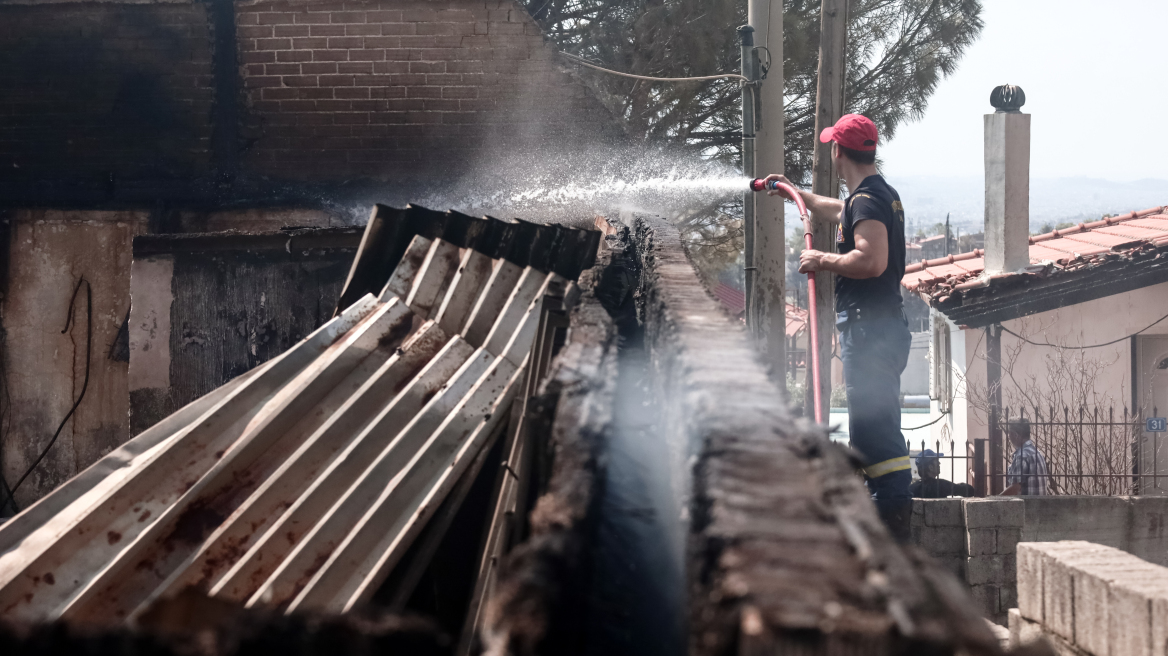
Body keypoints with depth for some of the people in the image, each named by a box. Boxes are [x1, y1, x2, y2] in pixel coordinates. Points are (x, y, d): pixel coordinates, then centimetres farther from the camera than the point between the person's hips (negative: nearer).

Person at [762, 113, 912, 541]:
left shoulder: (867, 198, -13)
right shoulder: (883, 194, 19)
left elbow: (872, 260, -27)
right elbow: (834, 211, 40)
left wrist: (823, 261, -14)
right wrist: (795, 193, 52)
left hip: (868, 329, -10)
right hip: (882, 327, 10)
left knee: (873, 429, -13)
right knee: (878, 429, 15)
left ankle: (894, 518, -16)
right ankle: (887, 515, 20)